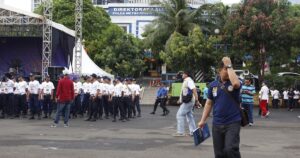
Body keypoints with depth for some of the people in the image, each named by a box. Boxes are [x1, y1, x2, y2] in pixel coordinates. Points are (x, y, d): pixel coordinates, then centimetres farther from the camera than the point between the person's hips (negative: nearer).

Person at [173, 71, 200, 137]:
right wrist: (180, 99, 33)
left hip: (188, 101, -10)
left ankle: (180, 132, -9)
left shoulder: (189, 81, -14)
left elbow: (194, 90, -25)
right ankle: (193, 131, 15)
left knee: (180, 115, -9)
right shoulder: (186, 81, 18)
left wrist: (196, 100, -31)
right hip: (188, 102, 10)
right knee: (189, 116, 13)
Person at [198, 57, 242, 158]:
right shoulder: (213, 85, 7)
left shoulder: (234, 83, -5)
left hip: (233, 123, -4)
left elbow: (236, 83, -31)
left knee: (231, 149, -20)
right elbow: (209, 103, 13)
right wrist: (203, 120, 9)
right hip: (217, 124, 4)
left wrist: (229, 66, -20)